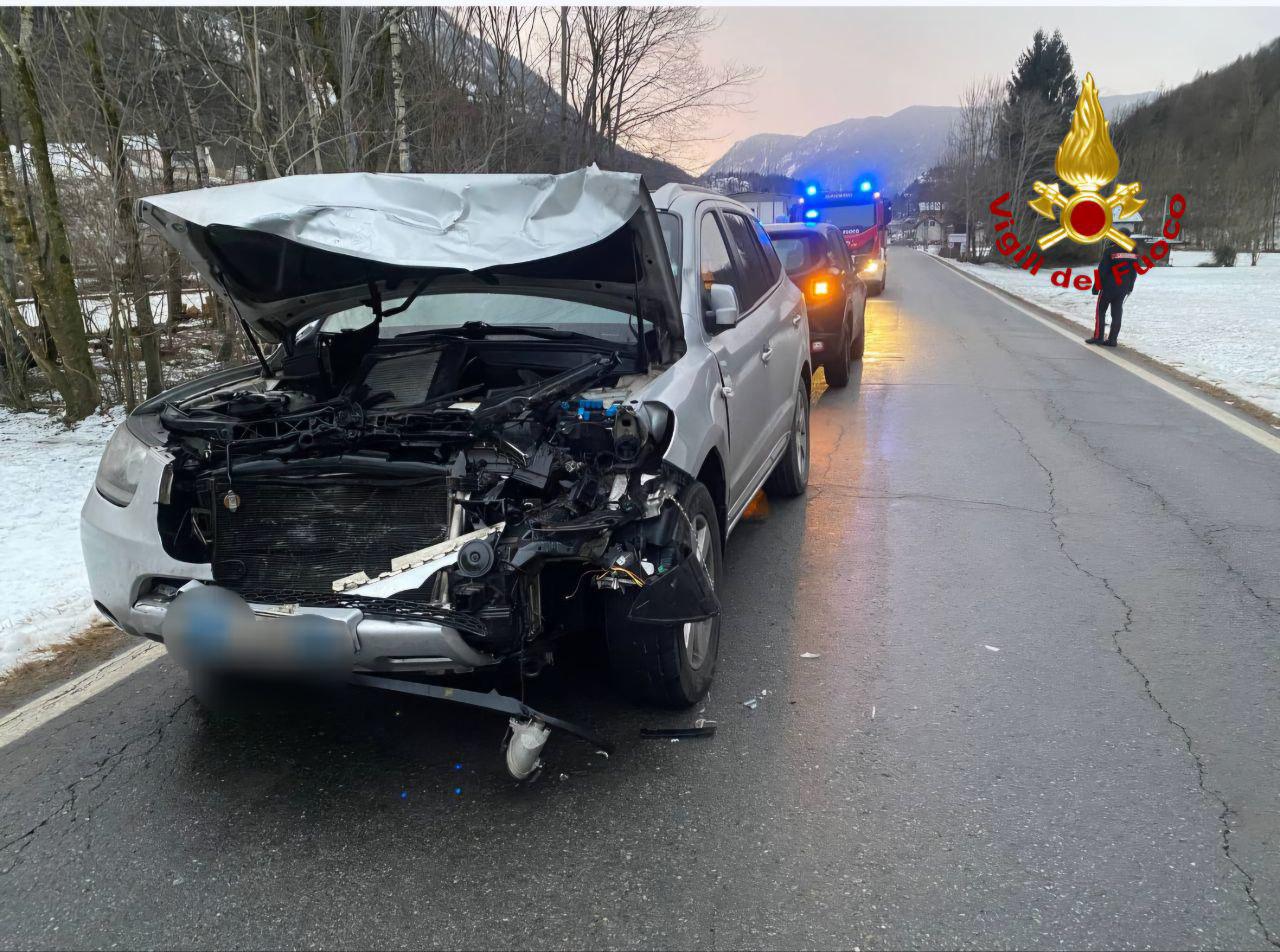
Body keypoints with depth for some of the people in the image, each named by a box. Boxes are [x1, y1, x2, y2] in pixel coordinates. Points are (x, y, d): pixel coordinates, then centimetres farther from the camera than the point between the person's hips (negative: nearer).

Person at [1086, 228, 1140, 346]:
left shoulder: (1110, 250, -11)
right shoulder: (1133, 252, 5)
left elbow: (1102, 270, -11)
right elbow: (1134, 272, 11)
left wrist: (1096, 286, -6)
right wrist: (1130, 287, 19)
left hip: (1108, 286, -5)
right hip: (1124, 288, 5)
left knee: (1100, 311, 5)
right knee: (1117, 312, 6)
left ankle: (1098, 337, 2)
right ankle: (1112, 339, 5)